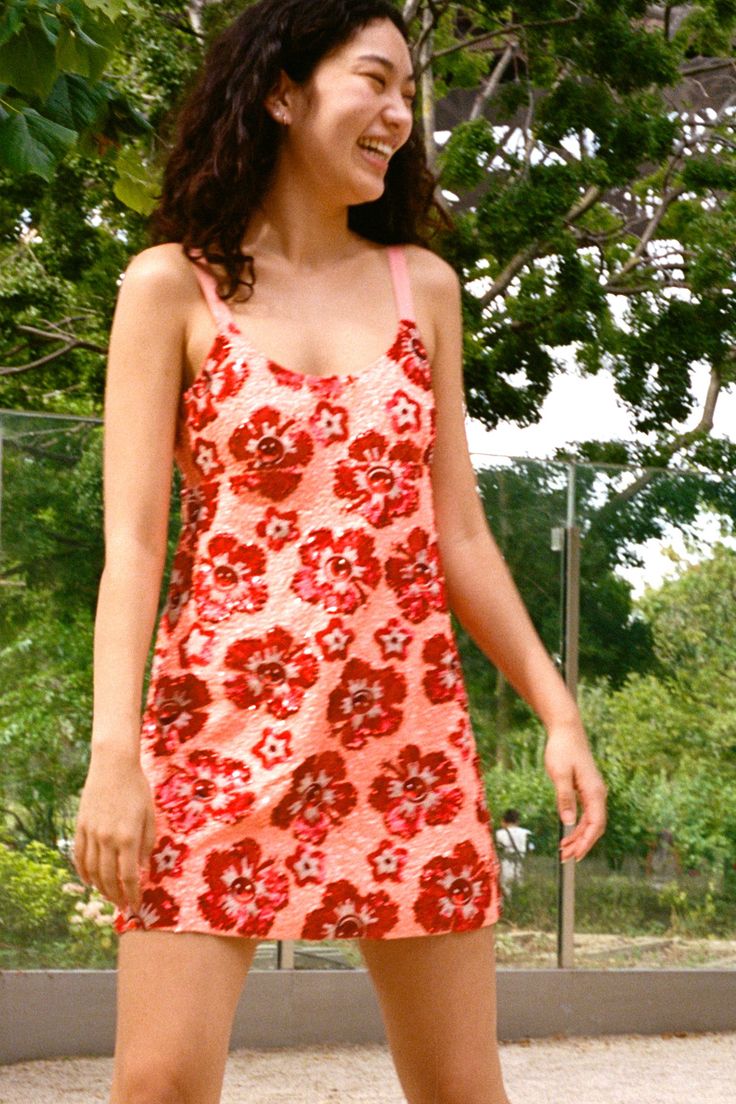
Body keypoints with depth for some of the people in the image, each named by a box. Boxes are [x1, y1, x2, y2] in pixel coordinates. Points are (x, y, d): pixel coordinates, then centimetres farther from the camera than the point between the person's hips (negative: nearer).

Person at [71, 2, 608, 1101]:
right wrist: (113, 751, -15)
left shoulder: (423, 287, 12)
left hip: (405, 726, 4)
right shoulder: (173, 286, 1)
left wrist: (557, 709, 7)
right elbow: (132, 537, -5)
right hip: (224, 721, -3)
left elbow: (458, 533, 14)